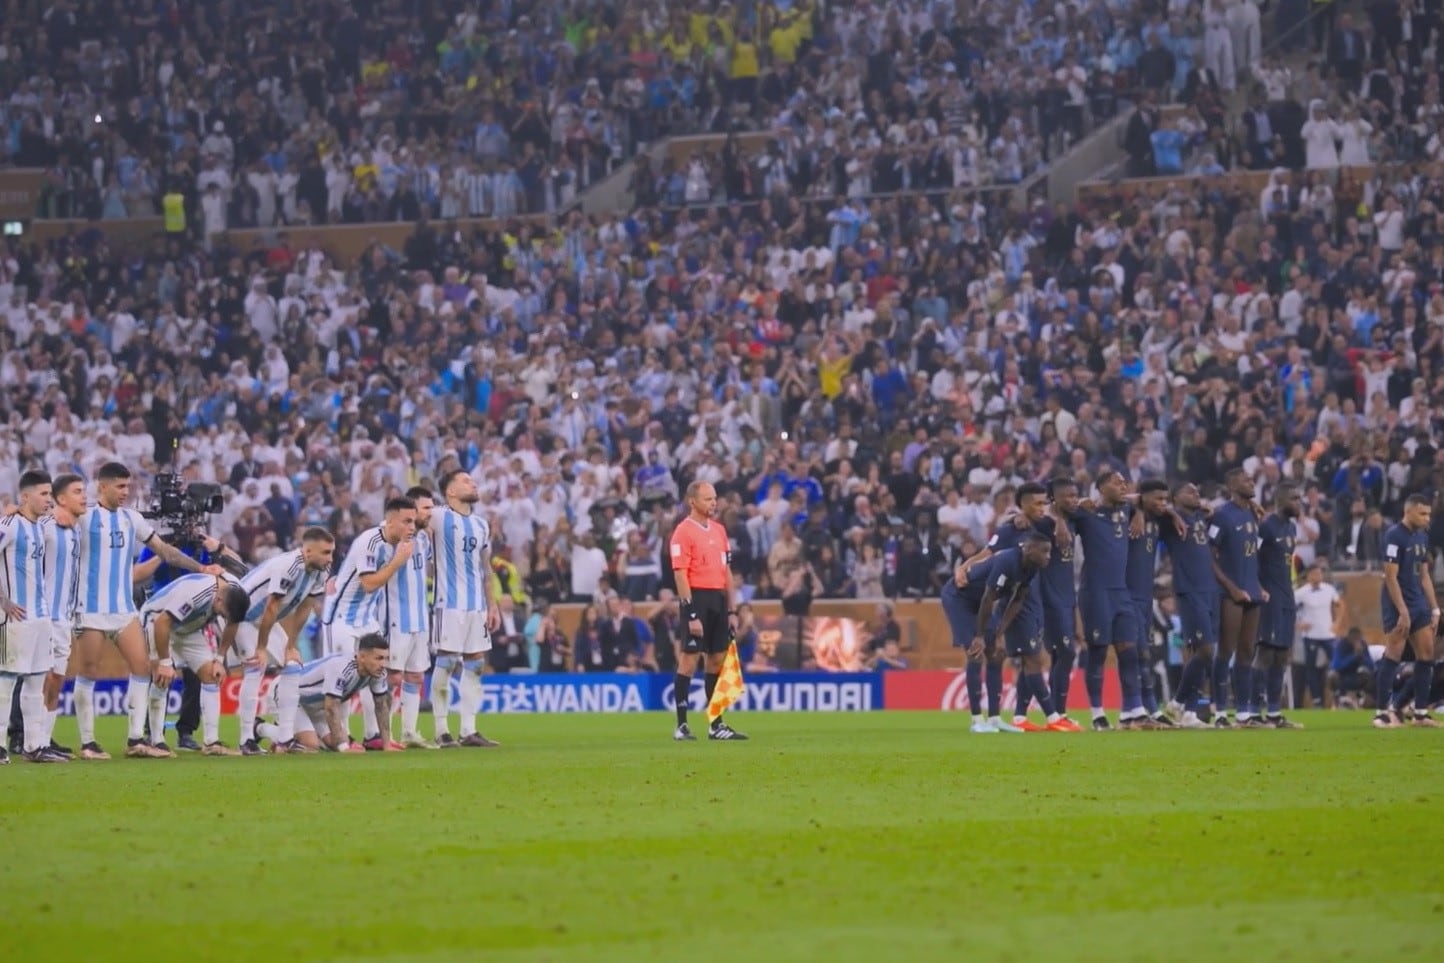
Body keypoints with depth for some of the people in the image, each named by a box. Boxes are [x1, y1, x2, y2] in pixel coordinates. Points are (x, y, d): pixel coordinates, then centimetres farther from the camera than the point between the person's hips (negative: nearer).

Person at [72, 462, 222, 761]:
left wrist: (200, 568, 10)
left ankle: (136, 741, 1)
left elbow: (164, 550, 14)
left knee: (142, 666, -3)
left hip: (124, 608, 5)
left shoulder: (132, 519, 10)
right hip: (90, 609, -5)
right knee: (89, 672, -1)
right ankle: (87, 743, 5)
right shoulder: (84, 518, -6)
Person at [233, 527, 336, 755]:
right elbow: (271, 609, -27)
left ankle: (285, 739, 4)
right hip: (243, 614, -9)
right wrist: (260, 649, -21)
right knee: (256, 668, -21)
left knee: (292, 666, 2)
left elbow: (303, 609, 3)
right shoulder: (288, 566, -33)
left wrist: (292, 646, 4)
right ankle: (247, 740, -19)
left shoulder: (321, 571, -7)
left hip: (266, 620, 9)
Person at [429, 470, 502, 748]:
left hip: (478, 605, 7)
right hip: (450, 604, -7)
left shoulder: (481, 524, 16)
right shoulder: (439, 518, -3)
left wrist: (493, 605, 15)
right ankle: (441, 730, 0)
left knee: (475, 665, 6)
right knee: (445, 664, -6)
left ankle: (469, 730, 10)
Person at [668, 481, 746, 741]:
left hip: (718, 600, 8)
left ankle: (717, 724, 16)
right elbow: (680, 575, -14)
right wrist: (691, 615, -19)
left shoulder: (718, 530, 15)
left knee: (717, 659, 10)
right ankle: (681, 726, -3)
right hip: (697, 599, -8)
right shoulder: (683, 532, -9)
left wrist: (731, 610, 15)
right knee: (689, 659, -6)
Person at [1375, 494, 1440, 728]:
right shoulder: (1394, 535, -13)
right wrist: (1403, 612, -19)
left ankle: (1421, 712, 9)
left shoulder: (1422, 536, 12)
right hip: (1398, 605, -8)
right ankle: (1381, 712, -3)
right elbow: (1391, 577, -16)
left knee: (1426, 654, 4)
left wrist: (1434, 609, 14)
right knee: (1393, 655, -8)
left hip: (1419, 605, 8)